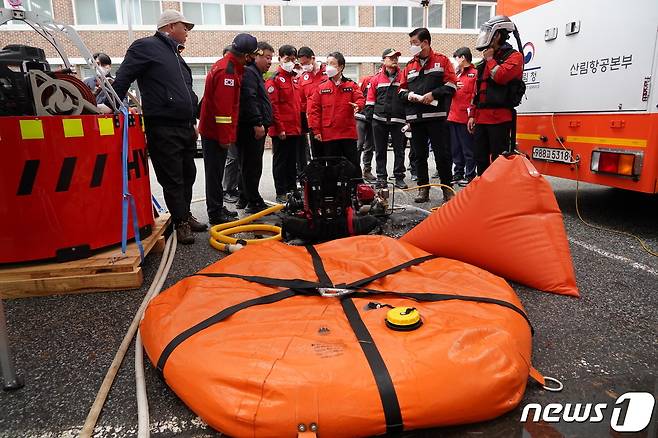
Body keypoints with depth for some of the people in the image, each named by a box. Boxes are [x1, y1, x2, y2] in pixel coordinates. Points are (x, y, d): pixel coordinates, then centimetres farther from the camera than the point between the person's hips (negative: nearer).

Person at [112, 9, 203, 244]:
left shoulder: (175, 55, 22)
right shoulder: (146, 46, -4)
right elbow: (122, 78, -12)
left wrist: (193, 123, 23)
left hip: (185, 128, 9)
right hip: (163, 130, -9)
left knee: (187, 175, 14)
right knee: (172, 179, -2)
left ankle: (185, 216, 28)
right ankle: (181, 223, 8)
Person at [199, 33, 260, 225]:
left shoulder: (229, 67, 15)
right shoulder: (226, 71, -18)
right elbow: (223, 107, -23)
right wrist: (225, 137, -21)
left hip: (212, 130, 10)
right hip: (216, 132, -10)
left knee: (216, 172, 15)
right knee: (215, 172, -3)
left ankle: (218, 209, 26)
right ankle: (216, 214, 4)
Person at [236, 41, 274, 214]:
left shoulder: (256, 74, 26)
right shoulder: (248, 72, -9)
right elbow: (249, 99, -21)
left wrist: (263, 123, 26)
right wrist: (257, 123, -24)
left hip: (255, 128, 11)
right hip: (251, 128, -11)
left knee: (249, 165, 15)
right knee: (252, 165, -9)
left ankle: (245, 198, 25)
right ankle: (254, 202, -7)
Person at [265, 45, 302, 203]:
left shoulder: (294, 79, 16)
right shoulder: (274, 80, -7)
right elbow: (272, 106, -14)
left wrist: (301, 125, 15)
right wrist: (279, 128, -17)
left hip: (295, 129, 7)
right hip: (281, 131, -7)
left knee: (293, 162, 14)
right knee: (280, 162, 1)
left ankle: (292, 190, 24)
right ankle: (281, 194, 8)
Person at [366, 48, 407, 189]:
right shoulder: (376, 79, 7)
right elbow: (370, 100, 9)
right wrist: (371, 116, 0)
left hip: (398, 120, 0)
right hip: (380, 120, 0)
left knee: (399, 150, 2)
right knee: (380, 150, 5)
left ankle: (399, 177, 10)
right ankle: (381, 177, 14)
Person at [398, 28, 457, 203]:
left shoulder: (441, 61, 5)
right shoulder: (410, 65, 16)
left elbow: (451, 85, -2)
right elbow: (401, 90, 18)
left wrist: (433, 94, -14)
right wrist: (408, 95, -3)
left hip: (436, 115, -4)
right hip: (415, 116, 4)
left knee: (442, 153, -3)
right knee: (419, 154, 7)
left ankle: (447, 188, 8)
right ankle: (423, 188, 16)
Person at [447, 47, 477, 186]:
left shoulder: (475, 74, -5)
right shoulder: (456, 75, 20)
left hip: (466, 118, -8)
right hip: (453, 117, 8)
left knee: (468, 149, -2)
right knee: (456, 149, 14)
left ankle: (470, 176, 5)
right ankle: (458, 174, 23)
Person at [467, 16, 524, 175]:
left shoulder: (514, 56, 0)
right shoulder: (484, 62, 23)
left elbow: (501, 76, -20)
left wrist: (490, 59, -4)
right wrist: (472, 114, 17)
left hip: (500, 118, -8)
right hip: (481, 118, 8)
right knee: (481, 159, 11)